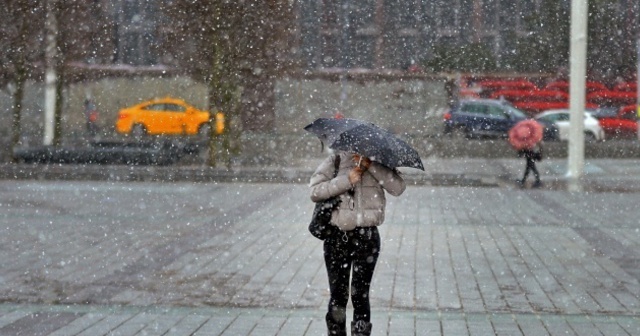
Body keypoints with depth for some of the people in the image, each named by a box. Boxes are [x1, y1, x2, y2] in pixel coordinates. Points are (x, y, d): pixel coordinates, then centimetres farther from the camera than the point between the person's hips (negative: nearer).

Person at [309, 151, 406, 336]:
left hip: (366, 237, 0)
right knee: (338, 294, 5)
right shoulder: (335, 161, 4)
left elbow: (398, 187, -10)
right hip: (337, 236, 1)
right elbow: (315, 192, -7)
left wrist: (371, 166, -16)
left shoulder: (378, 165, 6)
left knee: (360, 294, -3)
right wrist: (347, 180, -16)